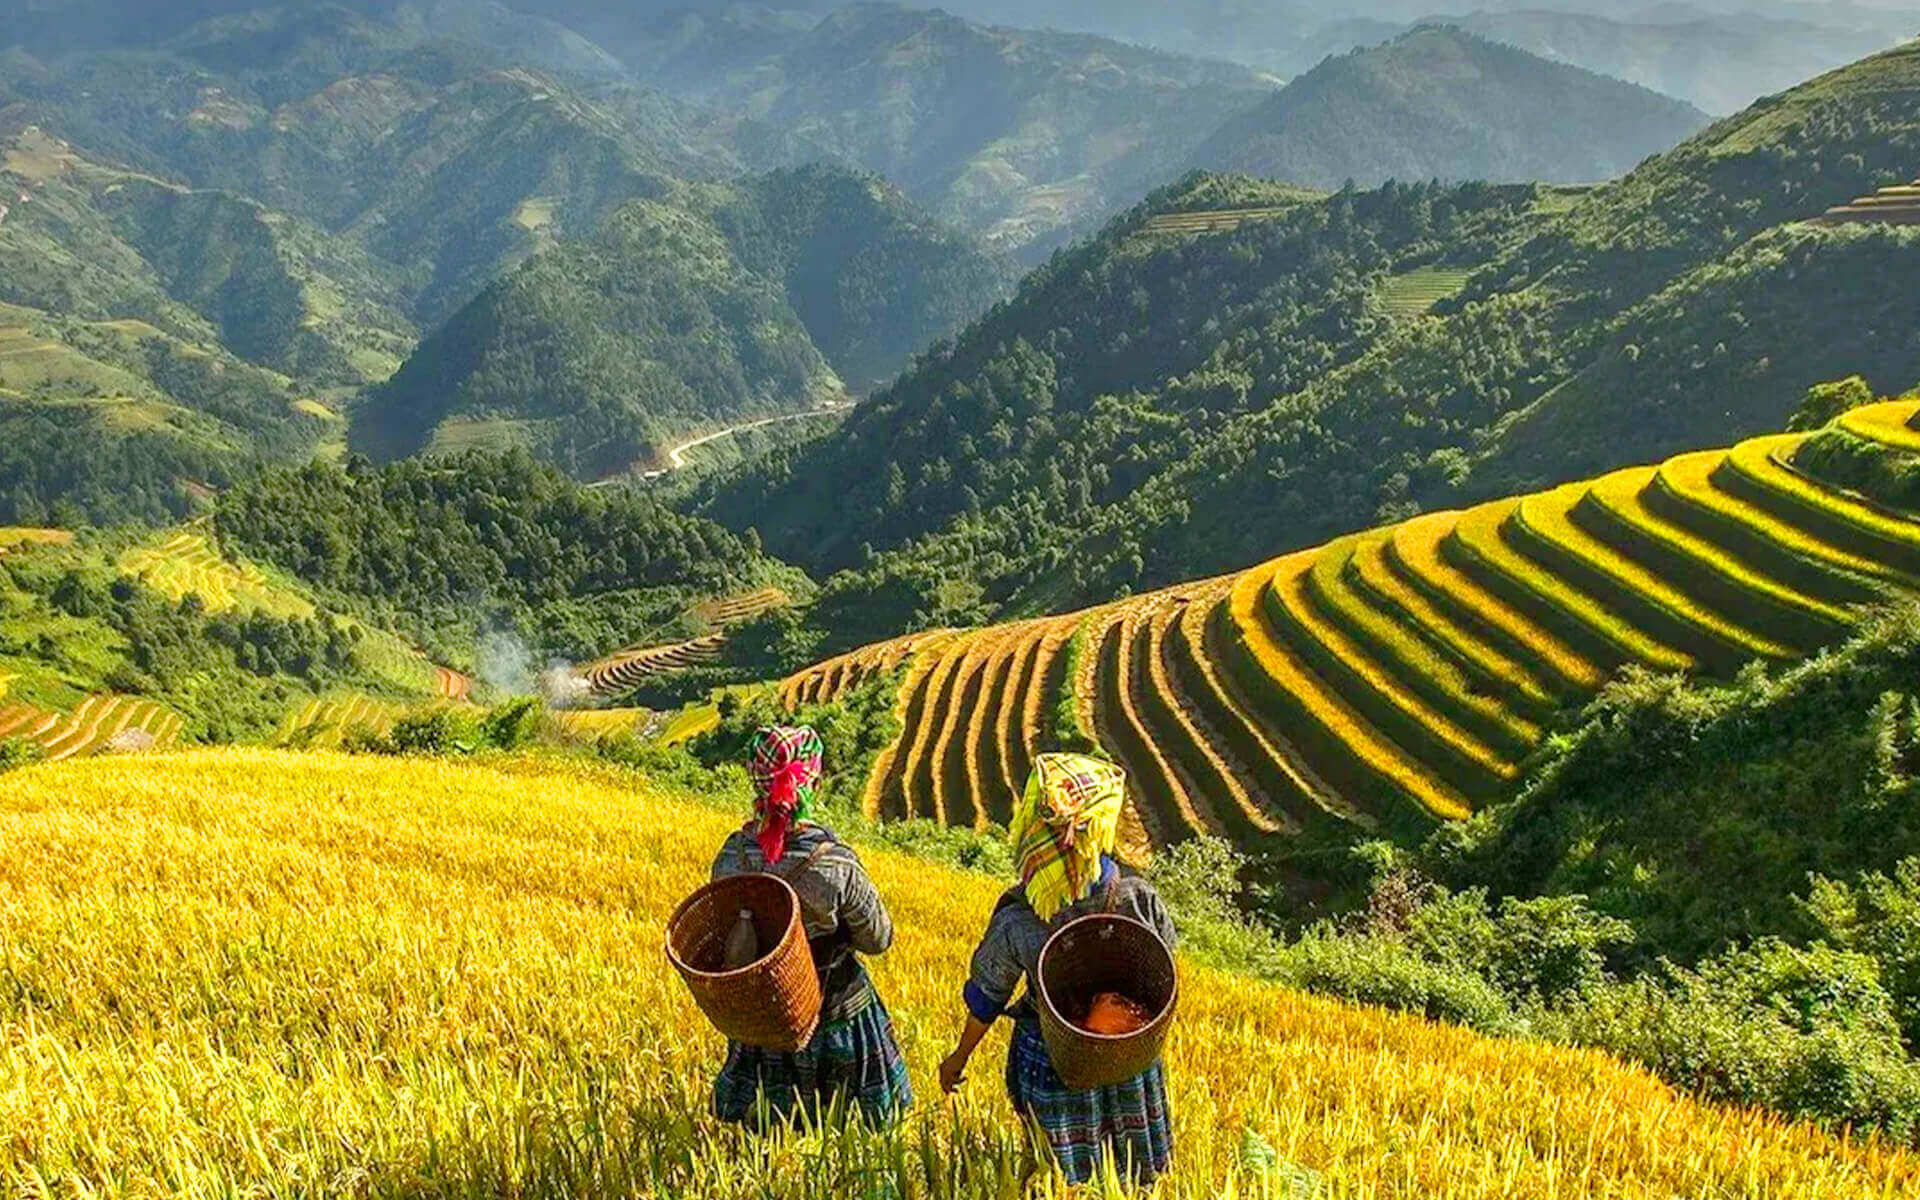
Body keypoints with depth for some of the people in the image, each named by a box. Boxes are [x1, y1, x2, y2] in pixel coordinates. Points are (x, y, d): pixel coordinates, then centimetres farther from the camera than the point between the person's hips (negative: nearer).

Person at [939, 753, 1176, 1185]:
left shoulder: (1015, 923, -29)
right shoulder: (1140, 898, -25)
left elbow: (985, 1002, -12)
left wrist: (959, 1058, 5)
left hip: (1051, 1065, -1)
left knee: (1071, 1178, 23)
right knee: (1139, 1176, 27)